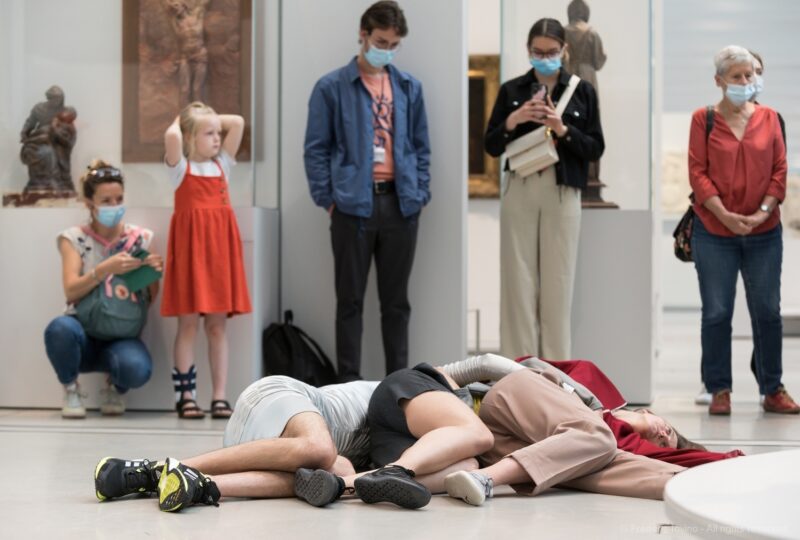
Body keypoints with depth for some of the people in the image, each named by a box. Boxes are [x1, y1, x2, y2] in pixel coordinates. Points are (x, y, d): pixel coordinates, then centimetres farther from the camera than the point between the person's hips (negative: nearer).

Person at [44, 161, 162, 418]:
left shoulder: (140, 238, 5)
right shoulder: (74, 238, 0)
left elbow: (150, 298, 5)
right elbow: (71, 292, -14)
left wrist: (153, 273, -17)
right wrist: (105, 269, -30)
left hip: (122, 334, 0)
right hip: (84, 332, 0)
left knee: (137, 368, -35)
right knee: (60, 328, -38)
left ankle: (114, 388, 6)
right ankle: (71, 389, -4)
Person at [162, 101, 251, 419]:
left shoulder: (221, 164, 13)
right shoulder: (181, 167, 1)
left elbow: (237, 123, 5)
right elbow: (171, 137, -19)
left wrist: (211, 119, 12)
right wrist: (180, 122, 0)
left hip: (219, 246, 4)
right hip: (191, 244, -4)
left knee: (217, 324, 4)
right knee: (188, 323, 0)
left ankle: (219, 397, 3)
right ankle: (186, 396, 4)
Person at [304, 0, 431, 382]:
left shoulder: (409, 87, 10)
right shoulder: (332, 88, 0)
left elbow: (421, 146, 14)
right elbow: (316, 149, 0)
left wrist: (420, 194, 4)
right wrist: (327, 199, -6)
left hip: (400, 204, 3)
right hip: (354, 204, -3)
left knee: (396, 300, 9)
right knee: (350, 299, 4)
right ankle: (349, 382, 9)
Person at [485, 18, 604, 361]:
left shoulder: (582, 92, 5)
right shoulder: (511, 90, 7)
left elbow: (595, 149, 2)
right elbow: (491, 146, 5)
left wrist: (563, 130, -13)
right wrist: (512, 121, -13)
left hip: (562, 193, -1)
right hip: (519, 191, 1)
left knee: (557, 284, 1)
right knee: (519, 282, -1)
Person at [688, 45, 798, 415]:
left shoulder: (768, 118, 7)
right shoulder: (703, 120, 1)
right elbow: (697, 173, -3)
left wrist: (763, 211, -8)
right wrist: (726, 215, -13)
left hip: (764, 232, 2)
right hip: (714, 232, -2)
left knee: (767, 311, 5)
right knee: (716, 312, 1)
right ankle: (719, 390, 10)